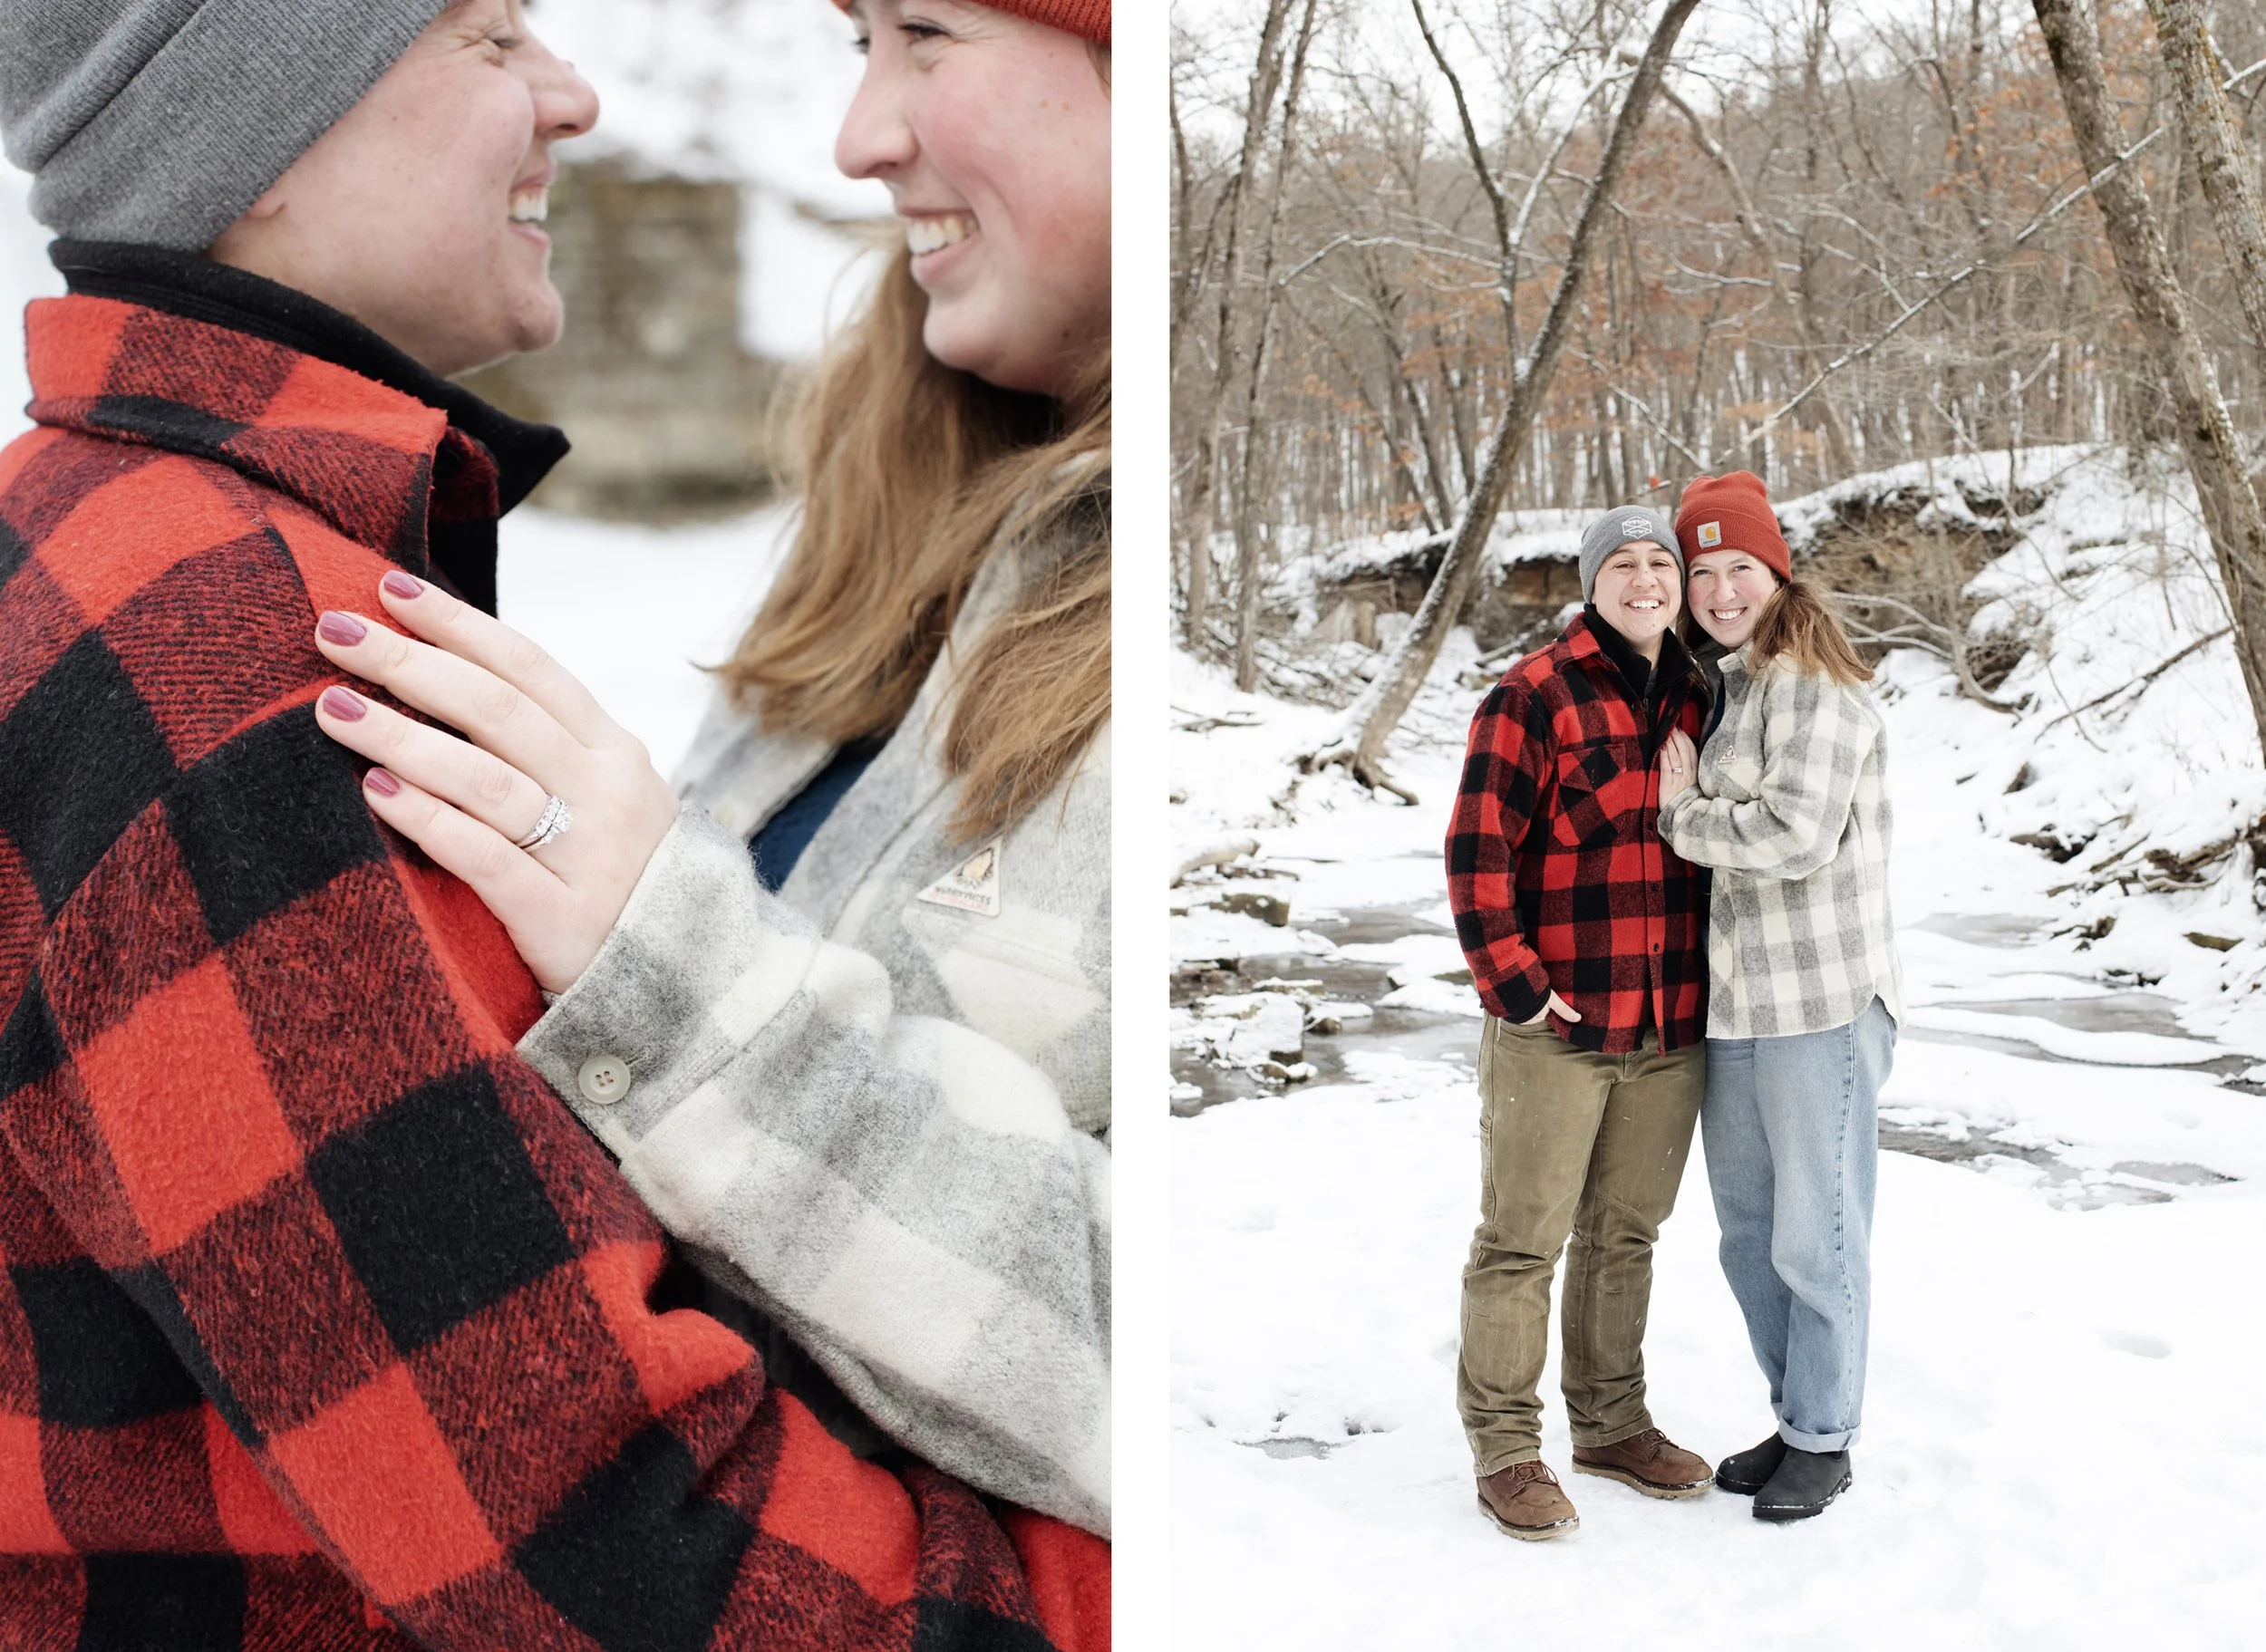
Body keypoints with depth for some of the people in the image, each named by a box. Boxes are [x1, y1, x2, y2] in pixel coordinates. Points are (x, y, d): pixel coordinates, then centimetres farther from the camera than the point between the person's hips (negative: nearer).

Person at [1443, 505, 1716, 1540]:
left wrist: (1716, 982, 16)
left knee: (1626, 1231, 17)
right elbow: (1477, 852, -13)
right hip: (1554, 1027, -6)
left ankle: (1611, 1424, 32)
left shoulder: (1697, 702, 10)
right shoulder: (1534, 696, -9)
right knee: (1524, 1239, 1)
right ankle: (1505, 1448, 13)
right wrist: (1514, 986, -15)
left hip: (1672, 1028, 6)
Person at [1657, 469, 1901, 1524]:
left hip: (1822, 1003, -9)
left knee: (1815, 1234, 2)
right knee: (1747, 1236, 17)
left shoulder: (1814, 688, -13)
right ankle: (1795, 1418, 32)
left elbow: (1797, 833, -24)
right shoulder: (1717, 686, 14)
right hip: (1733, 1003, 9)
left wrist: (1683, 815, -10)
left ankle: (1825, 1440, 18)